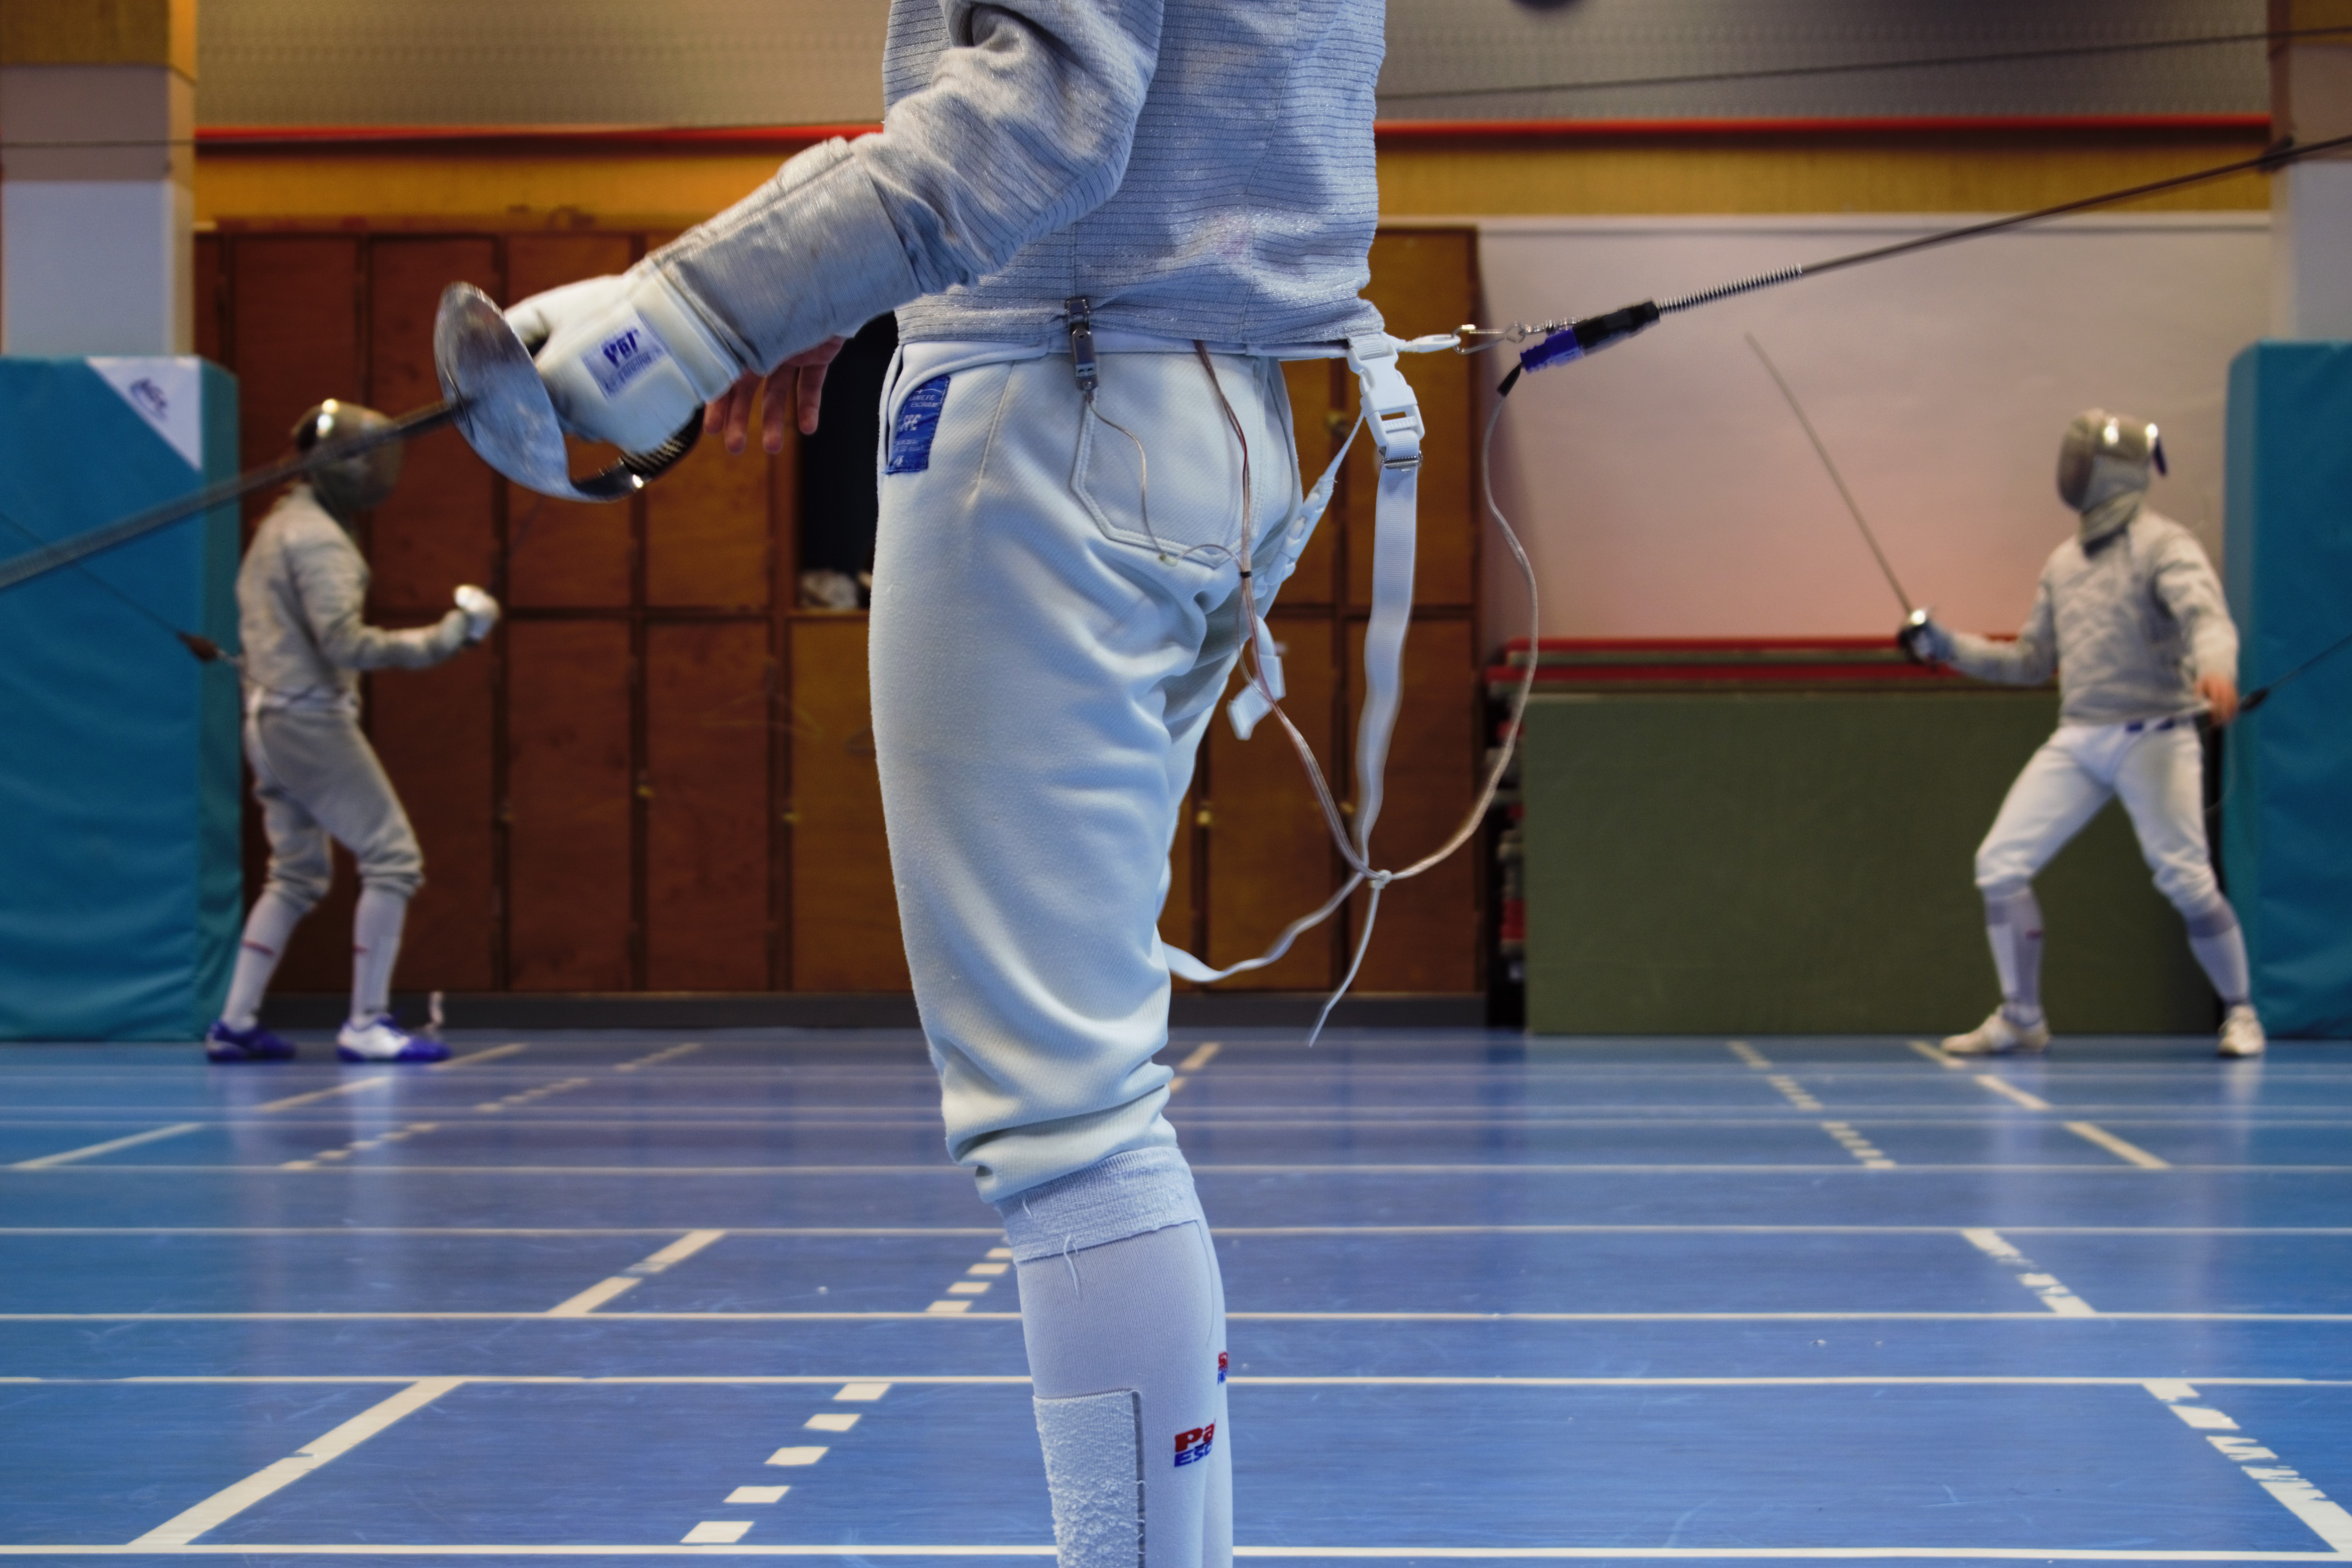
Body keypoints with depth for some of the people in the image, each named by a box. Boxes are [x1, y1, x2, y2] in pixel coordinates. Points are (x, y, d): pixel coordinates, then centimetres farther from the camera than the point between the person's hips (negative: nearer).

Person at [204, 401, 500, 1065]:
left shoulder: (280, 526, 14)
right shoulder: (318, 538, -15)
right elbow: (343, 642, -25)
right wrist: (443, 638, -25)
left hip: (270, 722, 9)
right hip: (312, 721, -9)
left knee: (297, 877, 15)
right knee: (393, 861, -5)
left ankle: (236, 1024, 12)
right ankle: (366, 1024, -6)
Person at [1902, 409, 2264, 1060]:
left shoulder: (2164, 544, -9)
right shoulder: (2064, 561, 13)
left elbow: (2208, 616, -27)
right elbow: (2032, 662, 20)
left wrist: (2215, 668, -49)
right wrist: (1946, 646, 10)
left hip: (2153, 738, -6)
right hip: (2077, 741, 6)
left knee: (2187, 882, -10)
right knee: (1999, 866, -5)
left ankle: (2240, 1012, 13)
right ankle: (2021, 1019, 7)